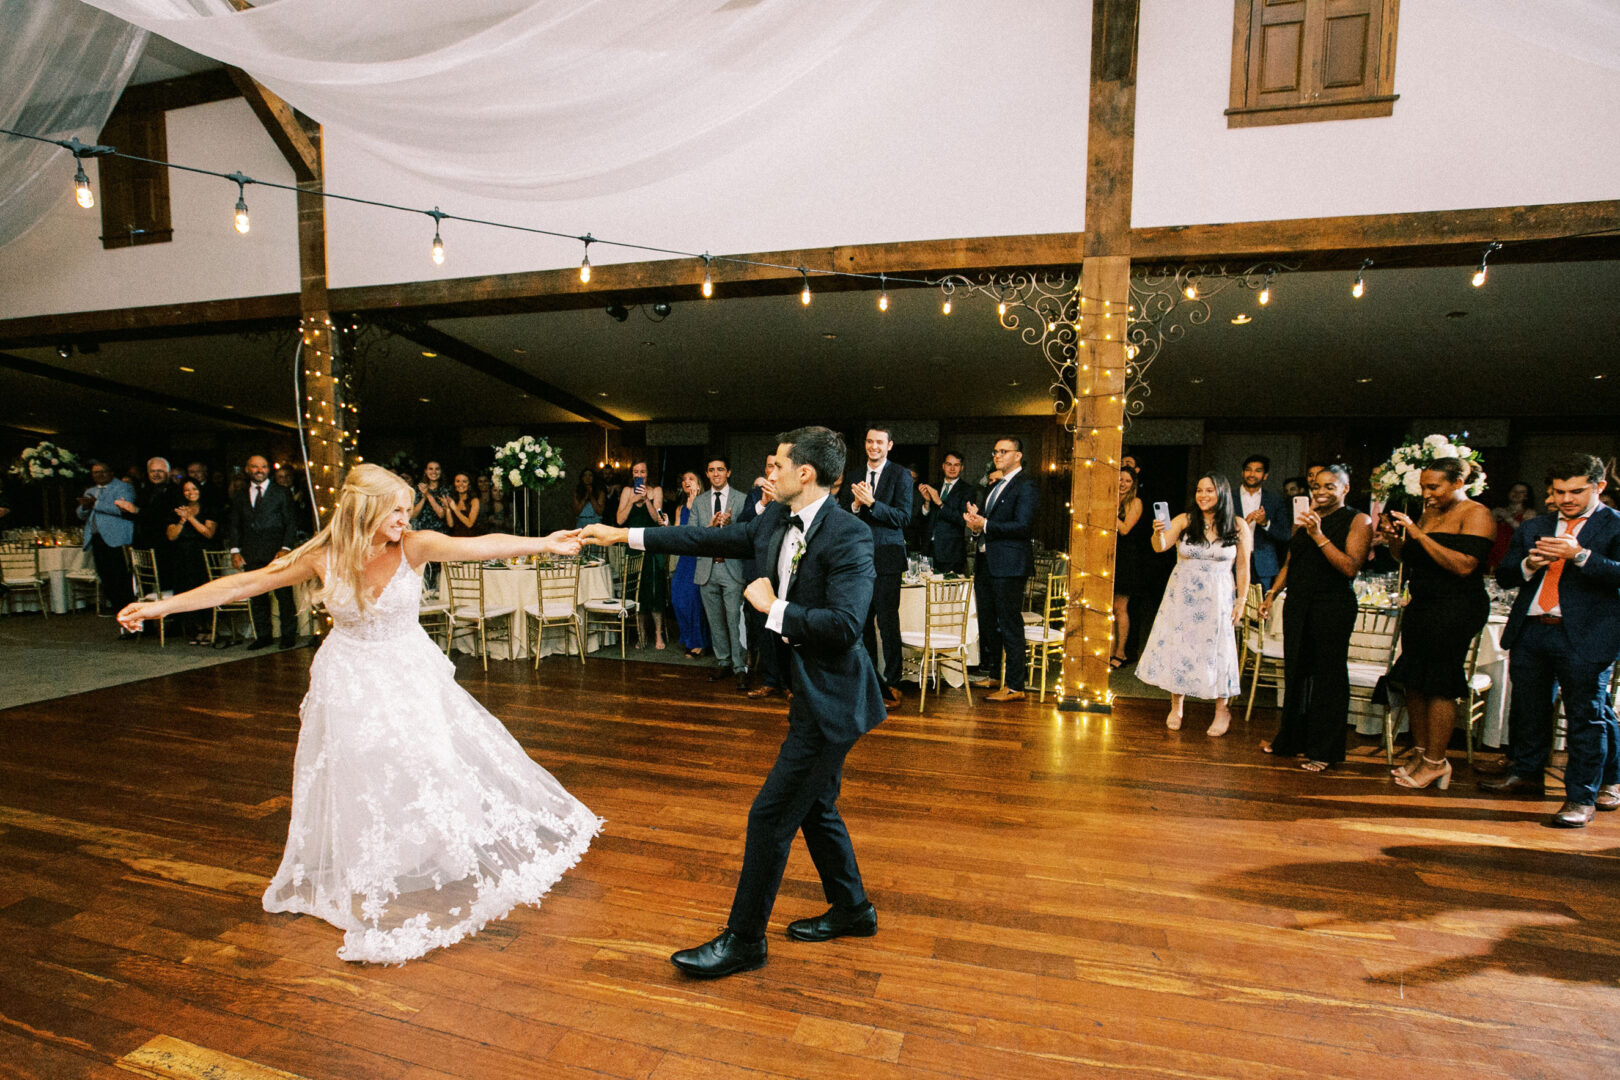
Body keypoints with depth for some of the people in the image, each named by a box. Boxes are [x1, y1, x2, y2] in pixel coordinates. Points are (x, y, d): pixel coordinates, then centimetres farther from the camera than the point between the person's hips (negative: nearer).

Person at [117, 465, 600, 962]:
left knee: (441, 763, 3)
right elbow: (244, 583, -4)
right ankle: (368, 894, 28)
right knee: (357, 780, 8)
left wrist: (544, 544, -32)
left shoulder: (414, 546, -14)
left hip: (411, 677, 0)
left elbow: (483, 545, -24)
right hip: (350, 683, 0)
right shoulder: (323, 557, -12)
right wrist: (164, 605, -5)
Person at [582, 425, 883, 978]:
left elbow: (844, 625, -29)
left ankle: (743, 940, 17)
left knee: (771, 814, -1)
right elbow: (712, 539, 11)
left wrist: (773, 607, -19)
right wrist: (625, 535, 12)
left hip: (830, 698, -9)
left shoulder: (849, 535, -22)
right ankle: (852, 910, 41)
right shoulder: (776, 521, 4)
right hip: (810, 689, 9)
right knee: (814, 807, 21)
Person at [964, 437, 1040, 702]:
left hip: (1009, 565, -9)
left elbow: (1023, 526, -19)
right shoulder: (995, 487, 21)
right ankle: (989, 673, 31)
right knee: (987, 623, 17)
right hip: (986, 563, 9)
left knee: (1010, 626, -6)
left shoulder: (1026, 487, -8)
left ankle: (1015, 687, 0)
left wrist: (985, 526, -20)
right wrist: (975, 521, 1)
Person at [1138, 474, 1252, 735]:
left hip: (1217, 598, -1)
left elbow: (1242, 567, 1)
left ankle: (1222, 711, 19)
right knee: (1177, 646, 5)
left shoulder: (1239, 527, -2)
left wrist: (1241, 600, -1)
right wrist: (1159, 533, -36)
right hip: (1183, 596, 1)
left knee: (1216, 649, 3)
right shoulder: (1184, 520, -3)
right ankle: (1176, 706, 19)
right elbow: (1160, 547, -15)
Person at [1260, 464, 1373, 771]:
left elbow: (1351, 567, -15)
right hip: (1298, 604, 6)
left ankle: (1324, 751, 11)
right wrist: (1272, 594, 12)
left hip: (1334, 606, -6)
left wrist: (1319, 536, -19)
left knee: (1328, 676, 1)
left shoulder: (1358, 521, -3)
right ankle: (1290, 739, 26)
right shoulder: (1304, 519, 14)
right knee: (1295, 671, 12)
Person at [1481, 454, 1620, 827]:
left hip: (1585, 637, -5)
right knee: (1528, 710, 16)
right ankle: (1526, 774, 32)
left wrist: (1580, 555, -24)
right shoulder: (1532, 528, 16)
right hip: (1530, 632, 5)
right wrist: (1528, 565, -7)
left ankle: (1581, 797, 9)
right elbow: (1503, 576, 12)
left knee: (1585, 716, 0)